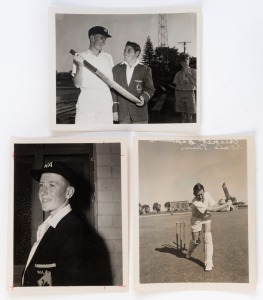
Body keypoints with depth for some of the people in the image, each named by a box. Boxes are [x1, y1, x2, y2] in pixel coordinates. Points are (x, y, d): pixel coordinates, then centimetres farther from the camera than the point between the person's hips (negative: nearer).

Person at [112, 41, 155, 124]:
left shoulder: (145, 70, 3)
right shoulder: (117, 69, 9)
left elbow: (150, 89, 5)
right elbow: (113, 90, 8)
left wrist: (144, 97, -18)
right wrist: (114, 110, 3)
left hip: (139, 114, -1)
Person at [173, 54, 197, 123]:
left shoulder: (193, 71, 3)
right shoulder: (178, 73, 10)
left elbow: (195, 83, -8)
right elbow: (176, 87, 11)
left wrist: (188, 73, -10)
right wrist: (176, 98, 6)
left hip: (190, 93, -2)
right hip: (180, 94, 2)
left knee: (189, 116, -4)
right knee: (183, 115, 4)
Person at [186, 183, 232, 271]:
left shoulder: (207, 194, -20)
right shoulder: (195, 203, -37)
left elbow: (214, 205, -9)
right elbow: (213, 209, -37)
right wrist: (226, 204, -33)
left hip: (206, 218, 3)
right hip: (196, 220, -3)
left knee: (207, 238, -15)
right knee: (196, 240, 12)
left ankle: (208, 263, -9)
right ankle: (189, 252, 48)